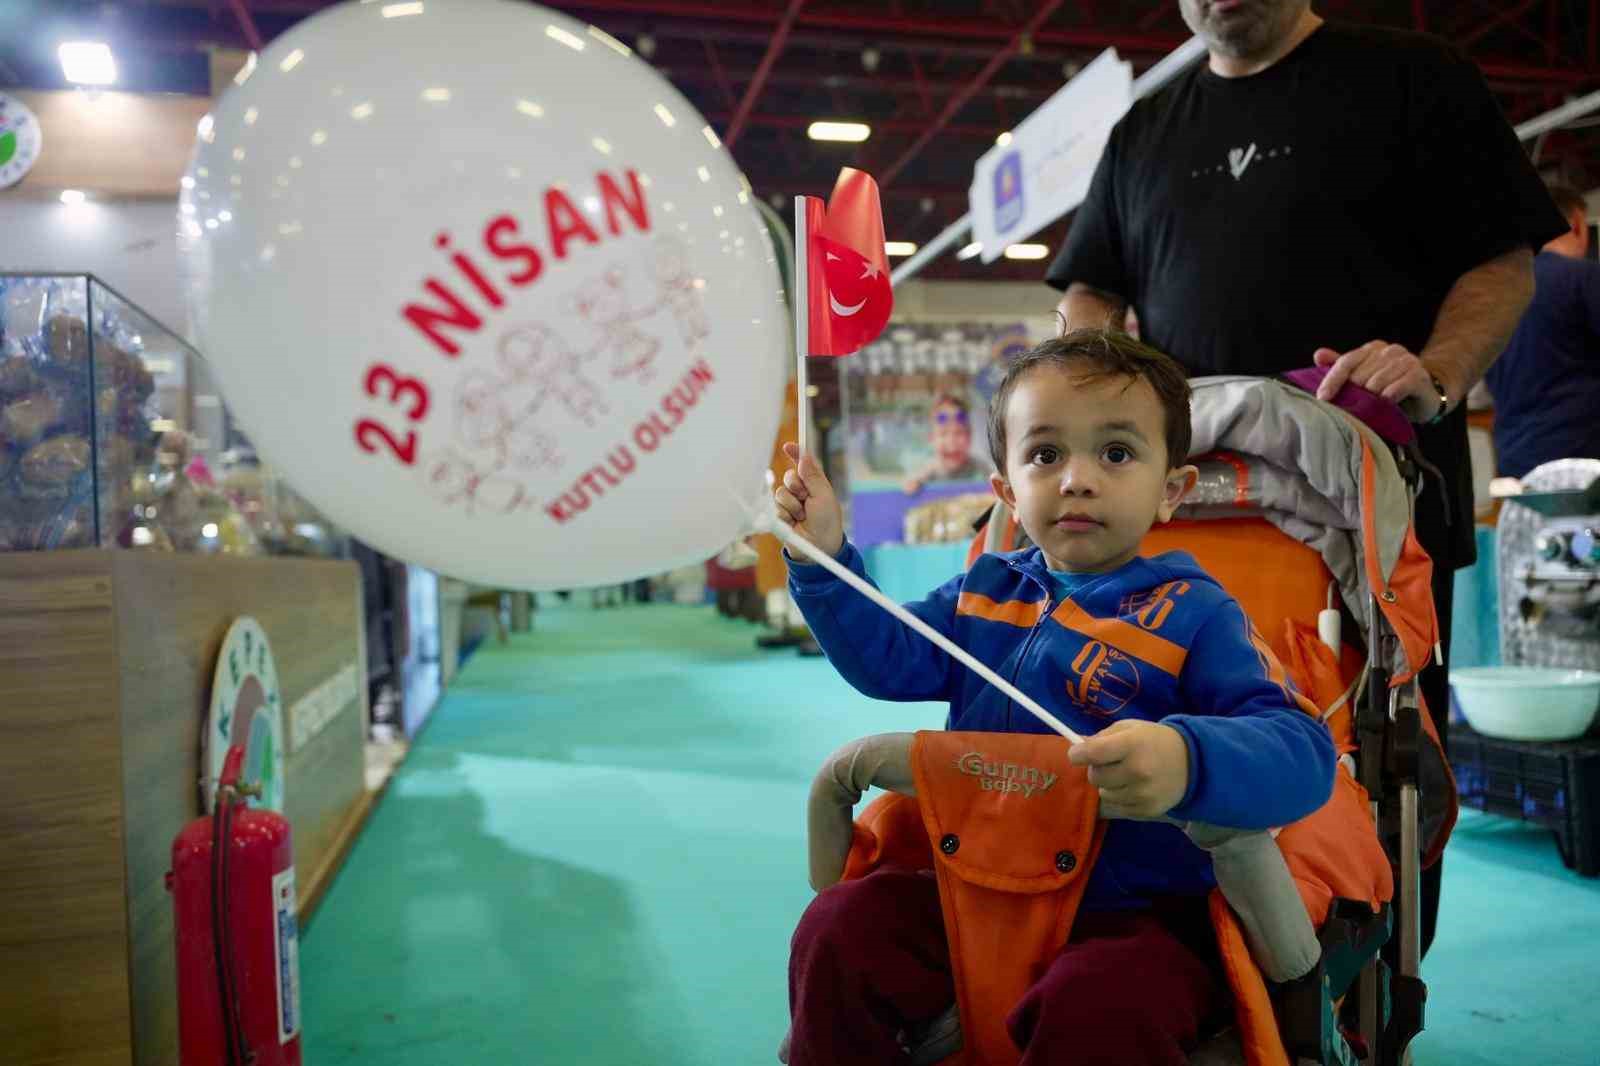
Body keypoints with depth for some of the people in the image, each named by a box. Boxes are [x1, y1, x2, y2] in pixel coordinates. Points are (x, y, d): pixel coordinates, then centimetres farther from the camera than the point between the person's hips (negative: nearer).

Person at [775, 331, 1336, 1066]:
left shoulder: (1193, 616, -9)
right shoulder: (984, 591, 7)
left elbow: (1303, 755, -20)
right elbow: (886, 659, 10)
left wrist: (1186, 763, -42)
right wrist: (824, 556, -2)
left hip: (1137, 916, -4)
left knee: (1097, 1006, -34)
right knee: (840, 927, -10)